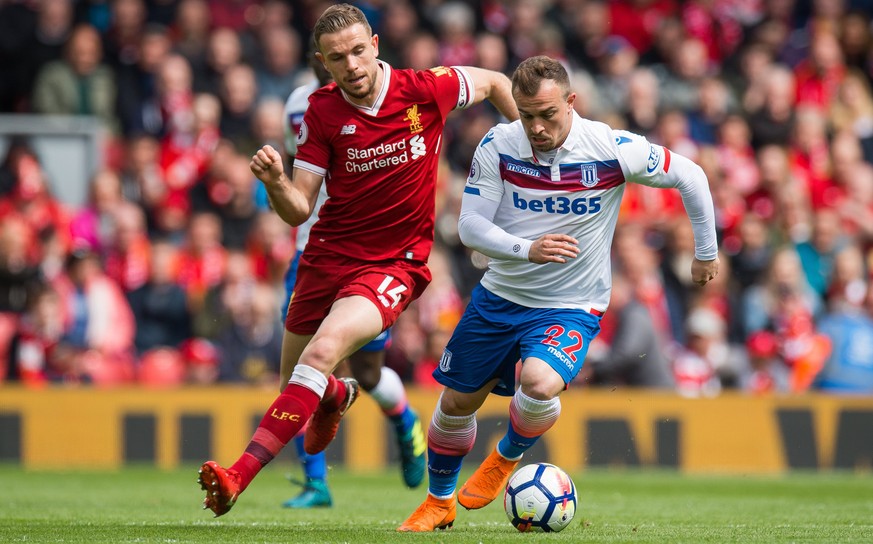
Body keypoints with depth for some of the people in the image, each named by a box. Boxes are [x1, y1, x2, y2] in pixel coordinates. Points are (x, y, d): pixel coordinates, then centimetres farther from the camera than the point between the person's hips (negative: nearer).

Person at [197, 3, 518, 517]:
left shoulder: (424, 90, -10)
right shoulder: (322, 112, -4)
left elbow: (495, 82, 10)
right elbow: (299, 210, -5)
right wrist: (276, 181, -26)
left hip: (394, 265, -4)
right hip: (327, 257, 4)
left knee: (323, 352, -29)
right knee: (294, 385, 13)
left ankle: (240, 474, -34)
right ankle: (336, 396, 55)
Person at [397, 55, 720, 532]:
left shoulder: (613, 150, -19)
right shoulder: (497, 146, -13)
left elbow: (690, 176, -5)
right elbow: (470, 225, -13)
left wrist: (706, 252, 5)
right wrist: (527, 249, -32)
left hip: (572, 307, -3)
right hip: (499, 296, 3)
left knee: (539, 383, -31)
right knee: (457, 402, 10)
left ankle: (506, 458, 2)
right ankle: (438, 502, 37)